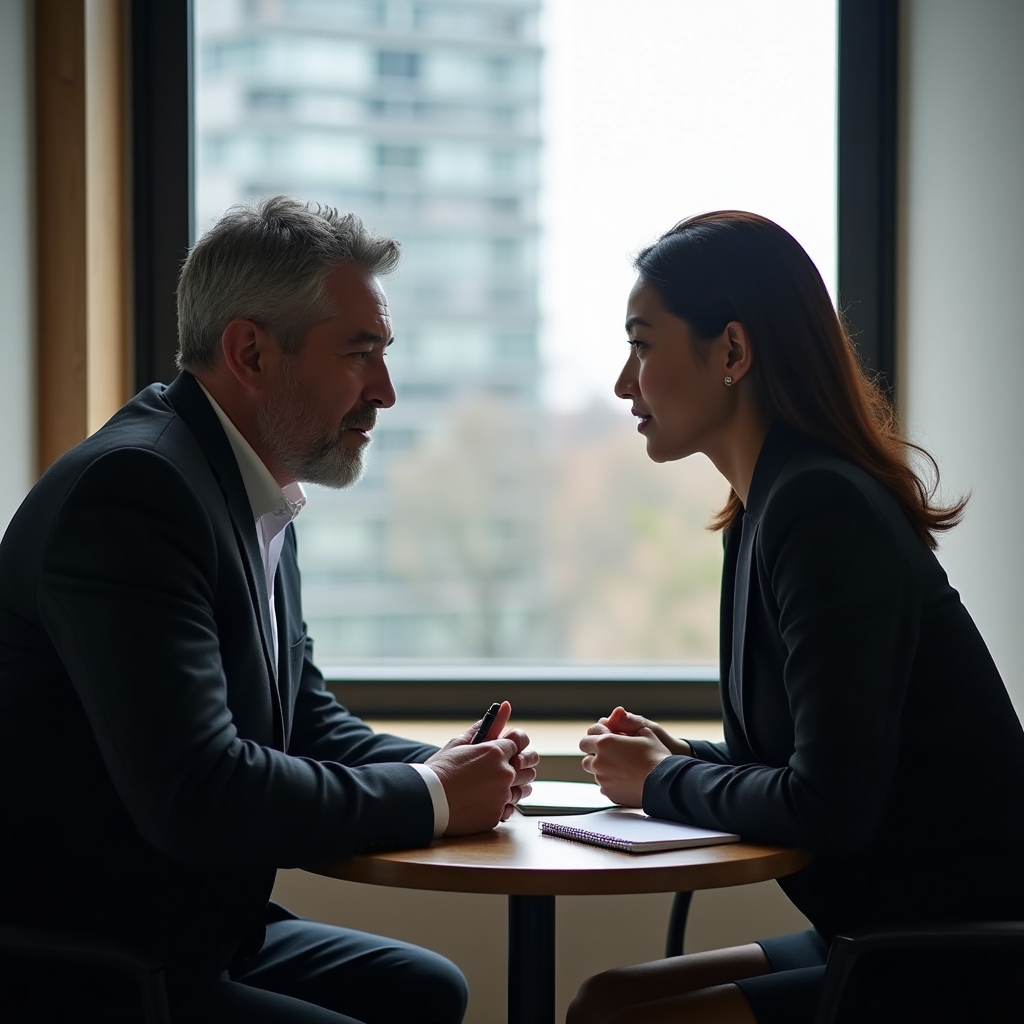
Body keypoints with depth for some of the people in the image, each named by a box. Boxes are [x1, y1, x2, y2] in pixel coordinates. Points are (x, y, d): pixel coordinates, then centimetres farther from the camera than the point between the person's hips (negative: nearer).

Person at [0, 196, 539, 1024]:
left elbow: (310, 719, 17)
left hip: (197, 933, 10)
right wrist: (429, 797, -17)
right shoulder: (133, 489, -22)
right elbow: (193, 791, -30)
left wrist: (449, 768, -2)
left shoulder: (259, 498, 9)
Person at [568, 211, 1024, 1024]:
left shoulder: (822, 509, -19)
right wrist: (681, 759, 2)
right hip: (888, 935, 9)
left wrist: (665, 783, -8)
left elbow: (829, 807, -24)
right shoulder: (771, 504, 11)